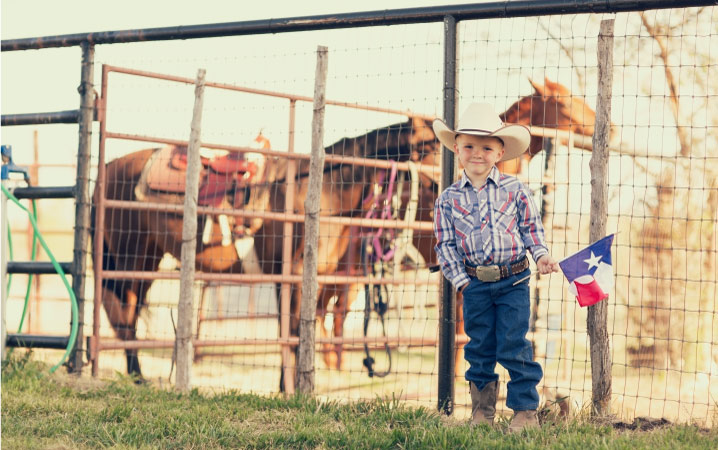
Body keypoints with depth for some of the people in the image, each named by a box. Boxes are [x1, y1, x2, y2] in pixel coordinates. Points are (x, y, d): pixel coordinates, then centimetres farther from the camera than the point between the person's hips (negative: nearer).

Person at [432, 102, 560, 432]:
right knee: (479, 348, 10)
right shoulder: (449, 199, 1)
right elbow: (445, 244, 3)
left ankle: (525, 410, 5)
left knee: (513, 348, -3)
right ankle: (482, 409, 22)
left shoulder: (514, 189, 0)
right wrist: (460, 279, -3)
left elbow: (530, 226, 7)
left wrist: (541, 255, -8)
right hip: (475, 284, 2)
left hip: (513, 281, -2)